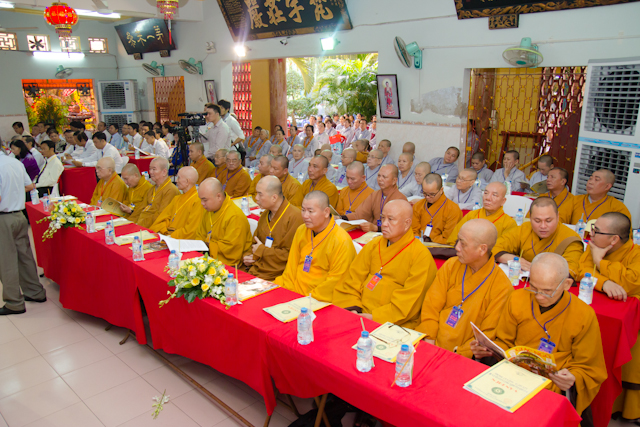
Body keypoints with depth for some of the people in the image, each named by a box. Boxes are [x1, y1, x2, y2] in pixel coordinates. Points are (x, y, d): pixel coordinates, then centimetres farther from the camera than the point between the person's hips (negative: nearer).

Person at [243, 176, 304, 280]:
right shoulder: (265, 215, 16)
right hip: (253, 271, 8)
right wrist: (247, 257, 5)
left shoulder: (294, 217, -13)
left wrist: (261, 250, -8)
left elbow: (290, 254, -17)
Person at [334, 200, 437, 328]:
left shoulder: (421, 255, -4)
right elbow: (352, 281, 11)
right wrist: (351, 308, -6)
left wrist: (375, 317, -16)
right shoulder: (373, 245, 14)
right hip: (361, 316, 6)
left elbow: (409, 302, -10)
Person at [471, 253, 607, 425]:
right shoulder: (517, 299, -2)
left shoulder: (584, 316, -6)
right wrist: (488, 350, -12)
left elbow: (589, 369, 4)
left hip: (557, 388, -3)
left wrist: (573, 379, -19)